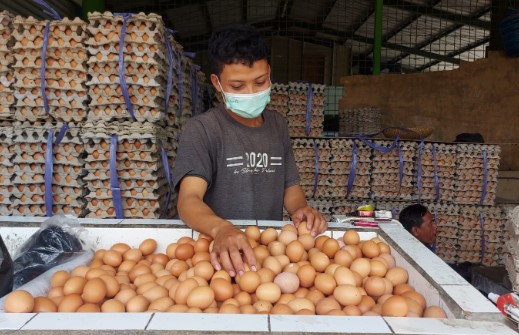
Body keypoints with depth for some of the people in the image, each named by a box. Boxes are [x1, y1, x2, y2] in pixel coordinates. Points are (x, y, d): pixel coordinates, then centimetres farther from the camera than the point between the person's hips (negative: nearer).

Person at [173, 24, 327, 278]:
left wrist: (301, 209, -8)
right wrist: (221, 228, -39)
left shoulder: (278, 126, 11)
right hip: (220, 255, -5)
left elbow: (290, 186, 15)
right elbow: (189, 199, -19)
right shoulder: (201, 131, -7)